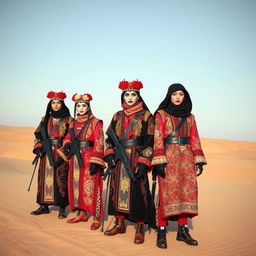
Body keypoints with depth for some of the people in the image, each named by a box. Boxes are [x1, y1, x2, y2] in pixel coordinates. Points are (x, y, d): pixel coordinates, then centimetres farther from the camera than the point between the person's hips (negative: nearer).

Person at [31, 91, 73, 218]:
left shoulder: (68, 120, 1)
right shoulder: (45, 119, 14)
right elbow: (38, 135, 15)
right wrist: (38, 148, 0)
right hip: (46, 153, 4)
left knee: (61, 179, -6)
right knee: (45, 178, 6)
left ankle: (62, 208, 3)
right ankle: (44, 206, 16)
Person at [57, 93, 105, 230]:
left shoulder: (95, 122, -6)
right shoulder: (74, 123, 14)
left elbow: (99, 143, -12)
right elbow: (68, 138, 18)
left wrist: (95, 162, -19)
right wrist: (66, 145, -7)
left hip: (89, 159, -7)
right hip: (76, 159, 7)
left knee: (91, 187, -7)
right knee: (76, 186, 11)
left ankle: (96, 217, 1)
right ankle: (82, 214, 24)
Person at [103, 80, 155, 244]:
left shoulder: (146, 116, 0)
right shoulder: (118, 116, 13)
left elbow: (149, 141, -6)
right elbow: (109, 137, 14)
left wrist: (144, 163, -15)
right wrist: (109, 155, -1)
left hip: (136, 160, -4)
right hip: (119, 160, 5)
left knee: (138, 191, -6)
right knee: (118, 189, 7)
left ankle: (140, 228, 5)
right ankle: (120, 224, 20)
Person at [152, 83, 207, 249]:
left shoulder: (190, 117, 15)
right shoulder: (161, 114, 2)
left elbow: (194, 139, 13)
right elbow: (158, 138, -5)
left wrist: (199, 160, 5)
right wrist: (160, 161, -14)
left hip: (186, 158, 5)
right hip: (168, 157, -4)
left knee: (187, 191, 3)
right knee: (167, 193, -8)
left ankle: (183, 231, 13)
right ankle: (161, 233, 0)